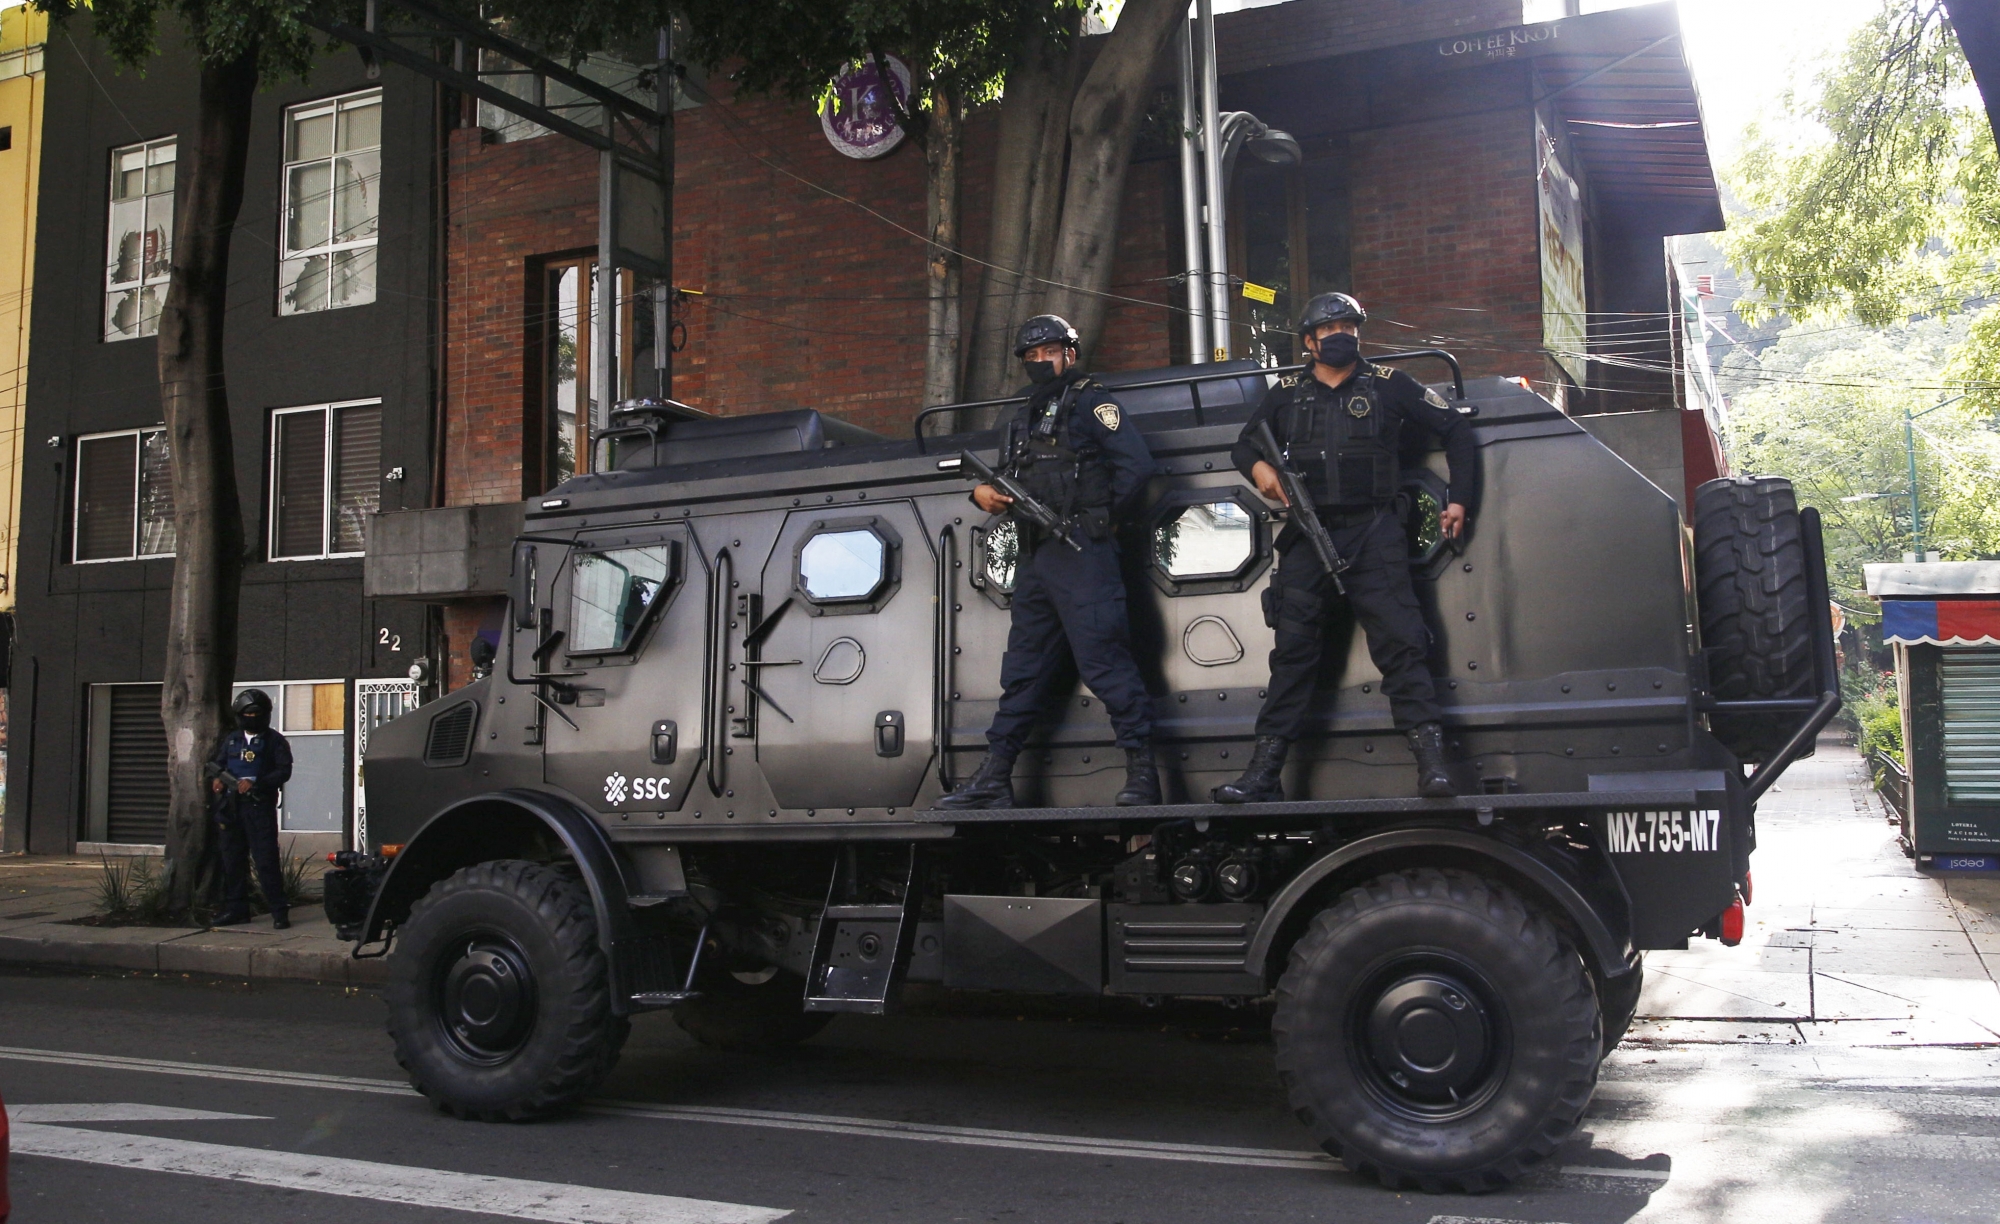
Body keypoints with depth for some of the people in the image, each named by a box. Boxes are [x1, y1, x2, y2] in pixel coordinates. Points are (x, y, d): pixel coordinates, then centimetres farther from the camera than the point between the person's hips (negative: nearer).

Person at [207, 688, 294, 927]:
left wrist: (255, 783, -18)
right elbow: (215, 763, 23)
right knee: (232, 860, 8)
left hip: (260, 807, -5)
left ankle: (279, 911, -7)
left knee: (266, 860, -9)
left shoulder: (274, 741, 2)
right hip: (231, 807, 5)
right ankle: (236, 909, 17)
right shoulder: (231, 740, 17)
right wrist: (216, 778, 0)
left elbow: (284, 771, -7)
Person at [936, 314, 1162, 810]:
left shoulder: (1090, 401, 2)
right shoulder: (1023, 417, 24)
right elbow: (1004, 477, 27)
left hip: (1081, 553, -8)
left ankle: (1142, 771, -7)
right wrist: (983, 492, 4)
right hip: (1034, 559, 8)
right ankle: (994, 778, 14)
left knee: (1104, 660, -11)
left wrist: (1099, 517, -5)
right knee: (1023, 669, 10)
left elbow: (1137, 464, -8)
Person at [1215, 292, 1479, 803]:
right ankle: (1263, 773, 0)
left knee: (1400, 641, -11)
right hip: (1308, 536, 2)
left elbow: (1456, 431, 13)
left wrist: (1460, 501, 6)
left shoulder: (1388, 385, 8)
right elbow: (1244, 444, 24)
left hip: (1373, 532, -2)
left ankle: (1432, 762, -13)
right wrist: (1258, 467, 1)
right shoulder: (1287, 395, 15)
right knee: (1292, 650, -1)